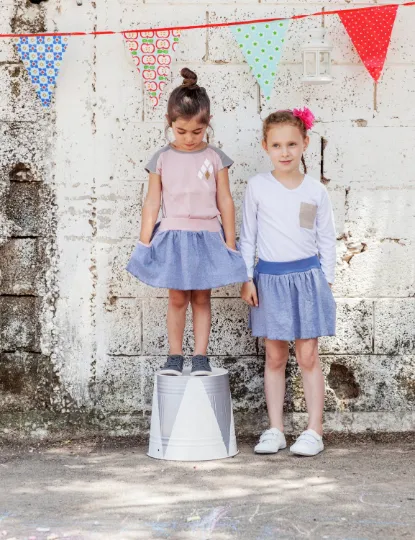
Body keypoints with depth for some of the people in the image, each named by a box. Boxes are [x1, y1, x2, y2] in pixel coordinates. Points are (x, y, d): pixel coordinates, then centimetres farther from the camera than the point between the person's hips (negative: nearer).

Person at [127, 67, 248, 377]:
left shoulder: (215, 158, -1)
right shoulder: (162, 159, 0)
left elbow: (225, 202, 3)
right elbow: (152, 203, 3)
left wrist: (230, 243, 3)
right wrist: (144, 243, 1)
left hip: (206, 237, 0)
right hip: (173, 237, 0)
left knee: (201, 298, 6)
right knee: (177, 298, 5)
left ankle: (201, 356, 12)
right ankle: (175, 356, 13)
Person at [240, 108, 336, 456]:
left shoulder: (316, 191, 0)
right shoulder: (258, 187, -1)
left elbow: (327, 239, 6)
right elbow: (248, 236, 4)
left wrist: (327, 281, 2)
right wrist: (247, 278, -1)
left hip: (307, 276, -1)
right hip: (270, 278, 1)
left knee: (308, 356, 2)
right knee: (274, 357, 8)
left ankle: (315, 431, 9)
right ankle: (275, 430, 16)